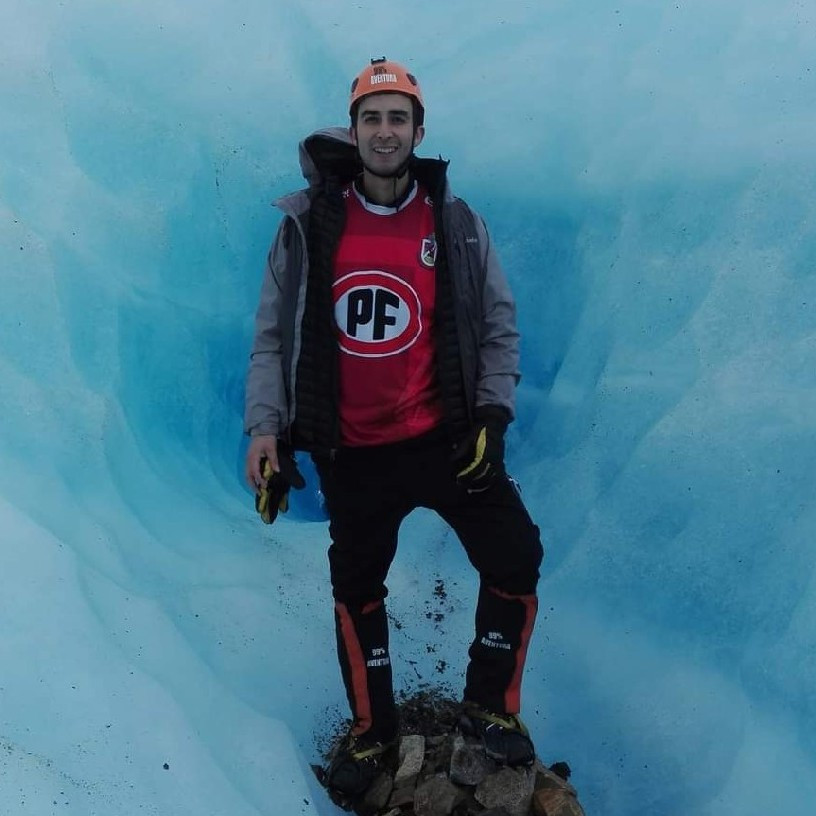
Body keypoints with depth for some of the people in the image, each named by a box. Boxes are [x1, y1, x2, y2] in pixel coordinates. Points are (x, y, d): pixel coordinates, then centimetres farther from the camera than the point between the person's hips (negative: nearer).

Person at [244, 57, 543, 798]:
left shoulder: (457, 224, -2)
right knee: (356, 589, 13)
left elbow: (499, 326, 2)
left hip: (445, 436, 0)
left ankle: (489, 706, 22)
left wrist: (492, 413, -9)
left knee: (515, 559, -5)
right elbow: (274, 335, -1)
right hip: (353, 451, 1)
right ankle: (372, 730, 37)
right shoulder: (308, 223, -3)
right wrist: (265, 425, -9)